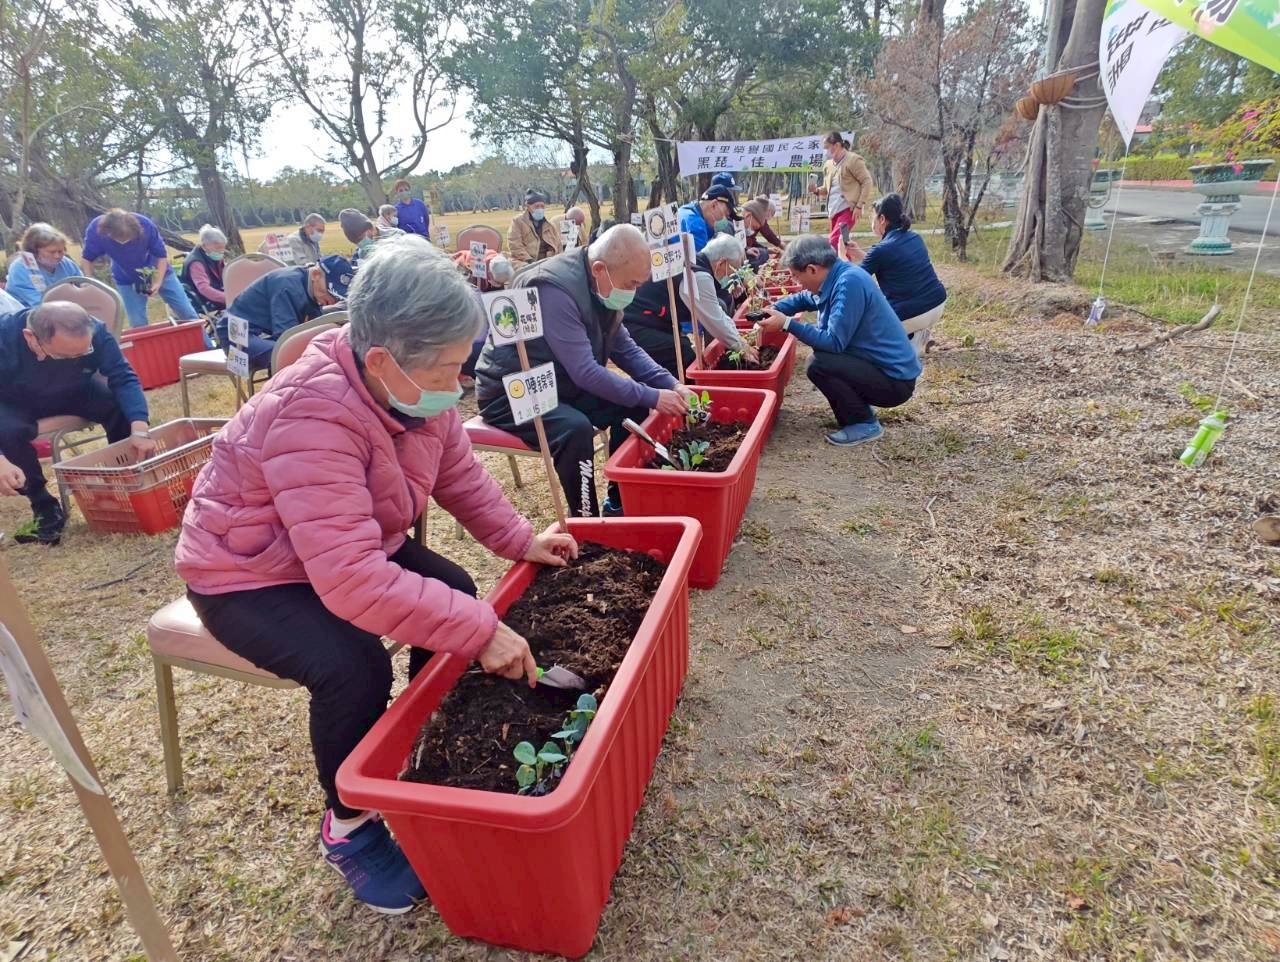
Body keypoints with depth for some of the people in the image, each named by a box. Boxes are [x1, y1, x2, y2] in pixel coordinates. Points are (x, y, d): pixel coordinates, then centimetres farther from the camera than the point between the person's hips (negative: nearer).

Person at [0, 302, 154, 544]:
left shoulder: (95, 332, -29)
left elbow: (124, 378, -27)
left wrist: (139, 429, -45)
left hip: (75, 394, 2)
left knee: (123, 407, -26)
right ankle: (43, 506, -9)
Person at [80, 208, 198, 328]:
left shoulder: (145, 225, -30)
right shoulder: (95, 230, -25)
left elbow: (162, 255, -16)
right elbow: (86, 259, -8)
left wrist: (158, 282, -23)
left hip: (159, 272, -1)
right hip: (127, 280, 1)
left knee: (186, 312, 1)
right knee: (138, 324, -4)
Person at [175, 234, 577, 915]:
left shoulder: (413, 389, -13)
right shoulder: (311, 415, -38)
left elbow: (461, 476, 2)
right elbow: (352, 581, -43)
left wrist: (521, 541, -10)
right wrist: (482, 632, -40)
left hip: (353, 549, 8)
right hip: (246, 577, -7)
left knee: (456, 594, -5)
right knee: (353, 668, -29)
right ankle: (347, 825, 0)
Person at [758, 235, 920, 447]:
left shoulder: (849, 282, -22)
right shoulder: (836, 276, 5)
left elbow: (834, 342, -26)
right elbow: (803, 299, 23)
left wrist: (787, 324, -21)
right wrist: (773, 310, 6)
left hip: (895, 381, -9)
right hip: (879, 366, 10)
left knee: (818, 366, -22)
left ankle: (864, 424, -5)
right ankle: (853, 413, 17)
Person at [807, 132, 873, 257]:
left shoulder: (853, 160, -6)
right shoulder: (828, 165, 15)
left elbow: (867, 182, -7)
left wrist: (859, 206, -15)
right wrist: (817, 190, 0)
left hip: (848, 209, -8)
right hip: (834, 210, 8)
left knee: (834, 242, -20)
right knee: (840, 244, 9)